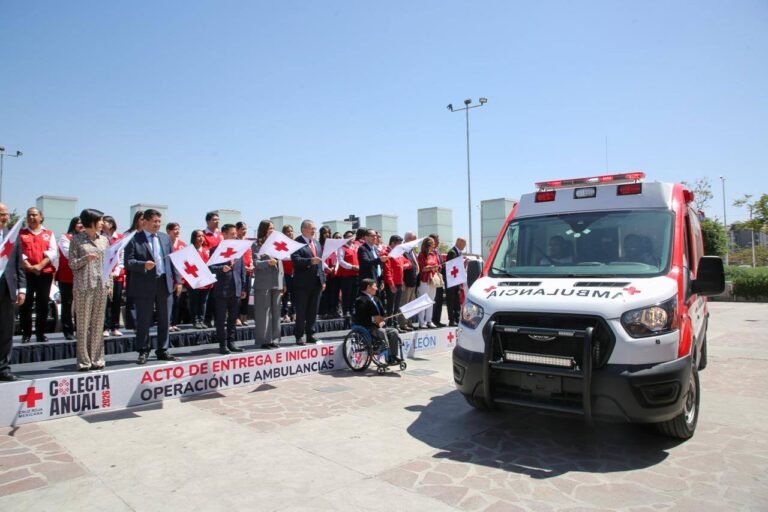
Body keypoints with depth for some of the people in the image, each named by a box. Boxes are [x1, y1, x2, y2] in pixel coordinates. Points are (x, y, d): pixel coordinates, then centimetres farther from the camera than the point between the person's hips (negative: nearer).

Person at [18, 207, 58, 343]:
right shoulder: (21, 233, 9)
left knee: (43, 304, 3)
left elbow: (53, 252, 1)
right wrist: (29, 266, -14)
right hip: (26, 272, -1)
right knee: (26, 303, -1)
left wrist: (40, 265, -12)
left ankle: (40, 333, 11)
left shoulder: (49, 233, 11)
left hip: (45, 273, 1)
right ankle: (26, 333, 6)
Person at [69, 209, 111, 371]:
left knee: (98, 324, 5)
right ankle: (84, 360, 6)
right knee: (83, 324, -1)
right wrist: (86, 258, -18)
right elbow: (72, 264, 0)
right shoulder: (76, 239, 1)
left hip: (101, 285, 3)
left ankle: (97, 359, 11)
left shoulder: (104, 239, 12)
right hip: (83, 286, -3)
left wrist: (109, 284, 8)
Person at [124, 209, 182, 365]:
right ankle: (143, 352, 16)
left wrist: (177, 280, 7)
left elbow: (172, 259, 12)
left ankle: (163, 351, 20)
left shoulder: (165, 238, 12)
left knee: (164, 320, 9)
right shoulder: (134, 239, -3)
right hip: (144, 285, -4)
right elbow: (128, 261, -8)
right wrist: (143, 265, -25)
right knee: (143, 321, 4)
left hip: (165, 283, 5)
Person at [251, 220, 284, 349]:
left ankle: (274, 339, 13)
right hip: (263, 283, -5)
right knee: (263, 312, -2)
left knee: (275, 312, 7)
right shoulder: (256, 245, -1)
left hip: (277, 283, 5)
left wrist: (283, 283, 13)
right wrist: (267, 262, -31)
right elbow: (256, 263, -11)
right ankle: (264, 340, 3)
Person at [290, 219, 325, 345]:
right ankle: (299, 336, 11)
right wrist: (310, 261, -31)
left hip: (316, 282, 7)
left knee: (313, 311, 11)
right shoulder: (297, 242, -8)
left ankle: (310, 335, 20)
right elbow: (295, 259, -19)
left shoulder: (316, 243, 16)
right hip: (302, 283, -7)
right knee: (301, 312, 2)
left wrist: (323, 279, 14)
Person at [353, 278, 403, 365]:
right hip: (366, 328, -8)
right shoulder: (360, 300, -8)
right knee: (381, 332, -32)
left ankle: (395, 356, -16)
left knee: (394, 331, -12)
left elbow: (382, 314, 19)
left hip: (378, 326, 8)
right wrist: (373, 319, -24)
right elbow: (358, 318, -19)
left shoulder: (375, 299, 20)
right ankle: (389, 358, -29)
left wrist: (382, 321, -4)